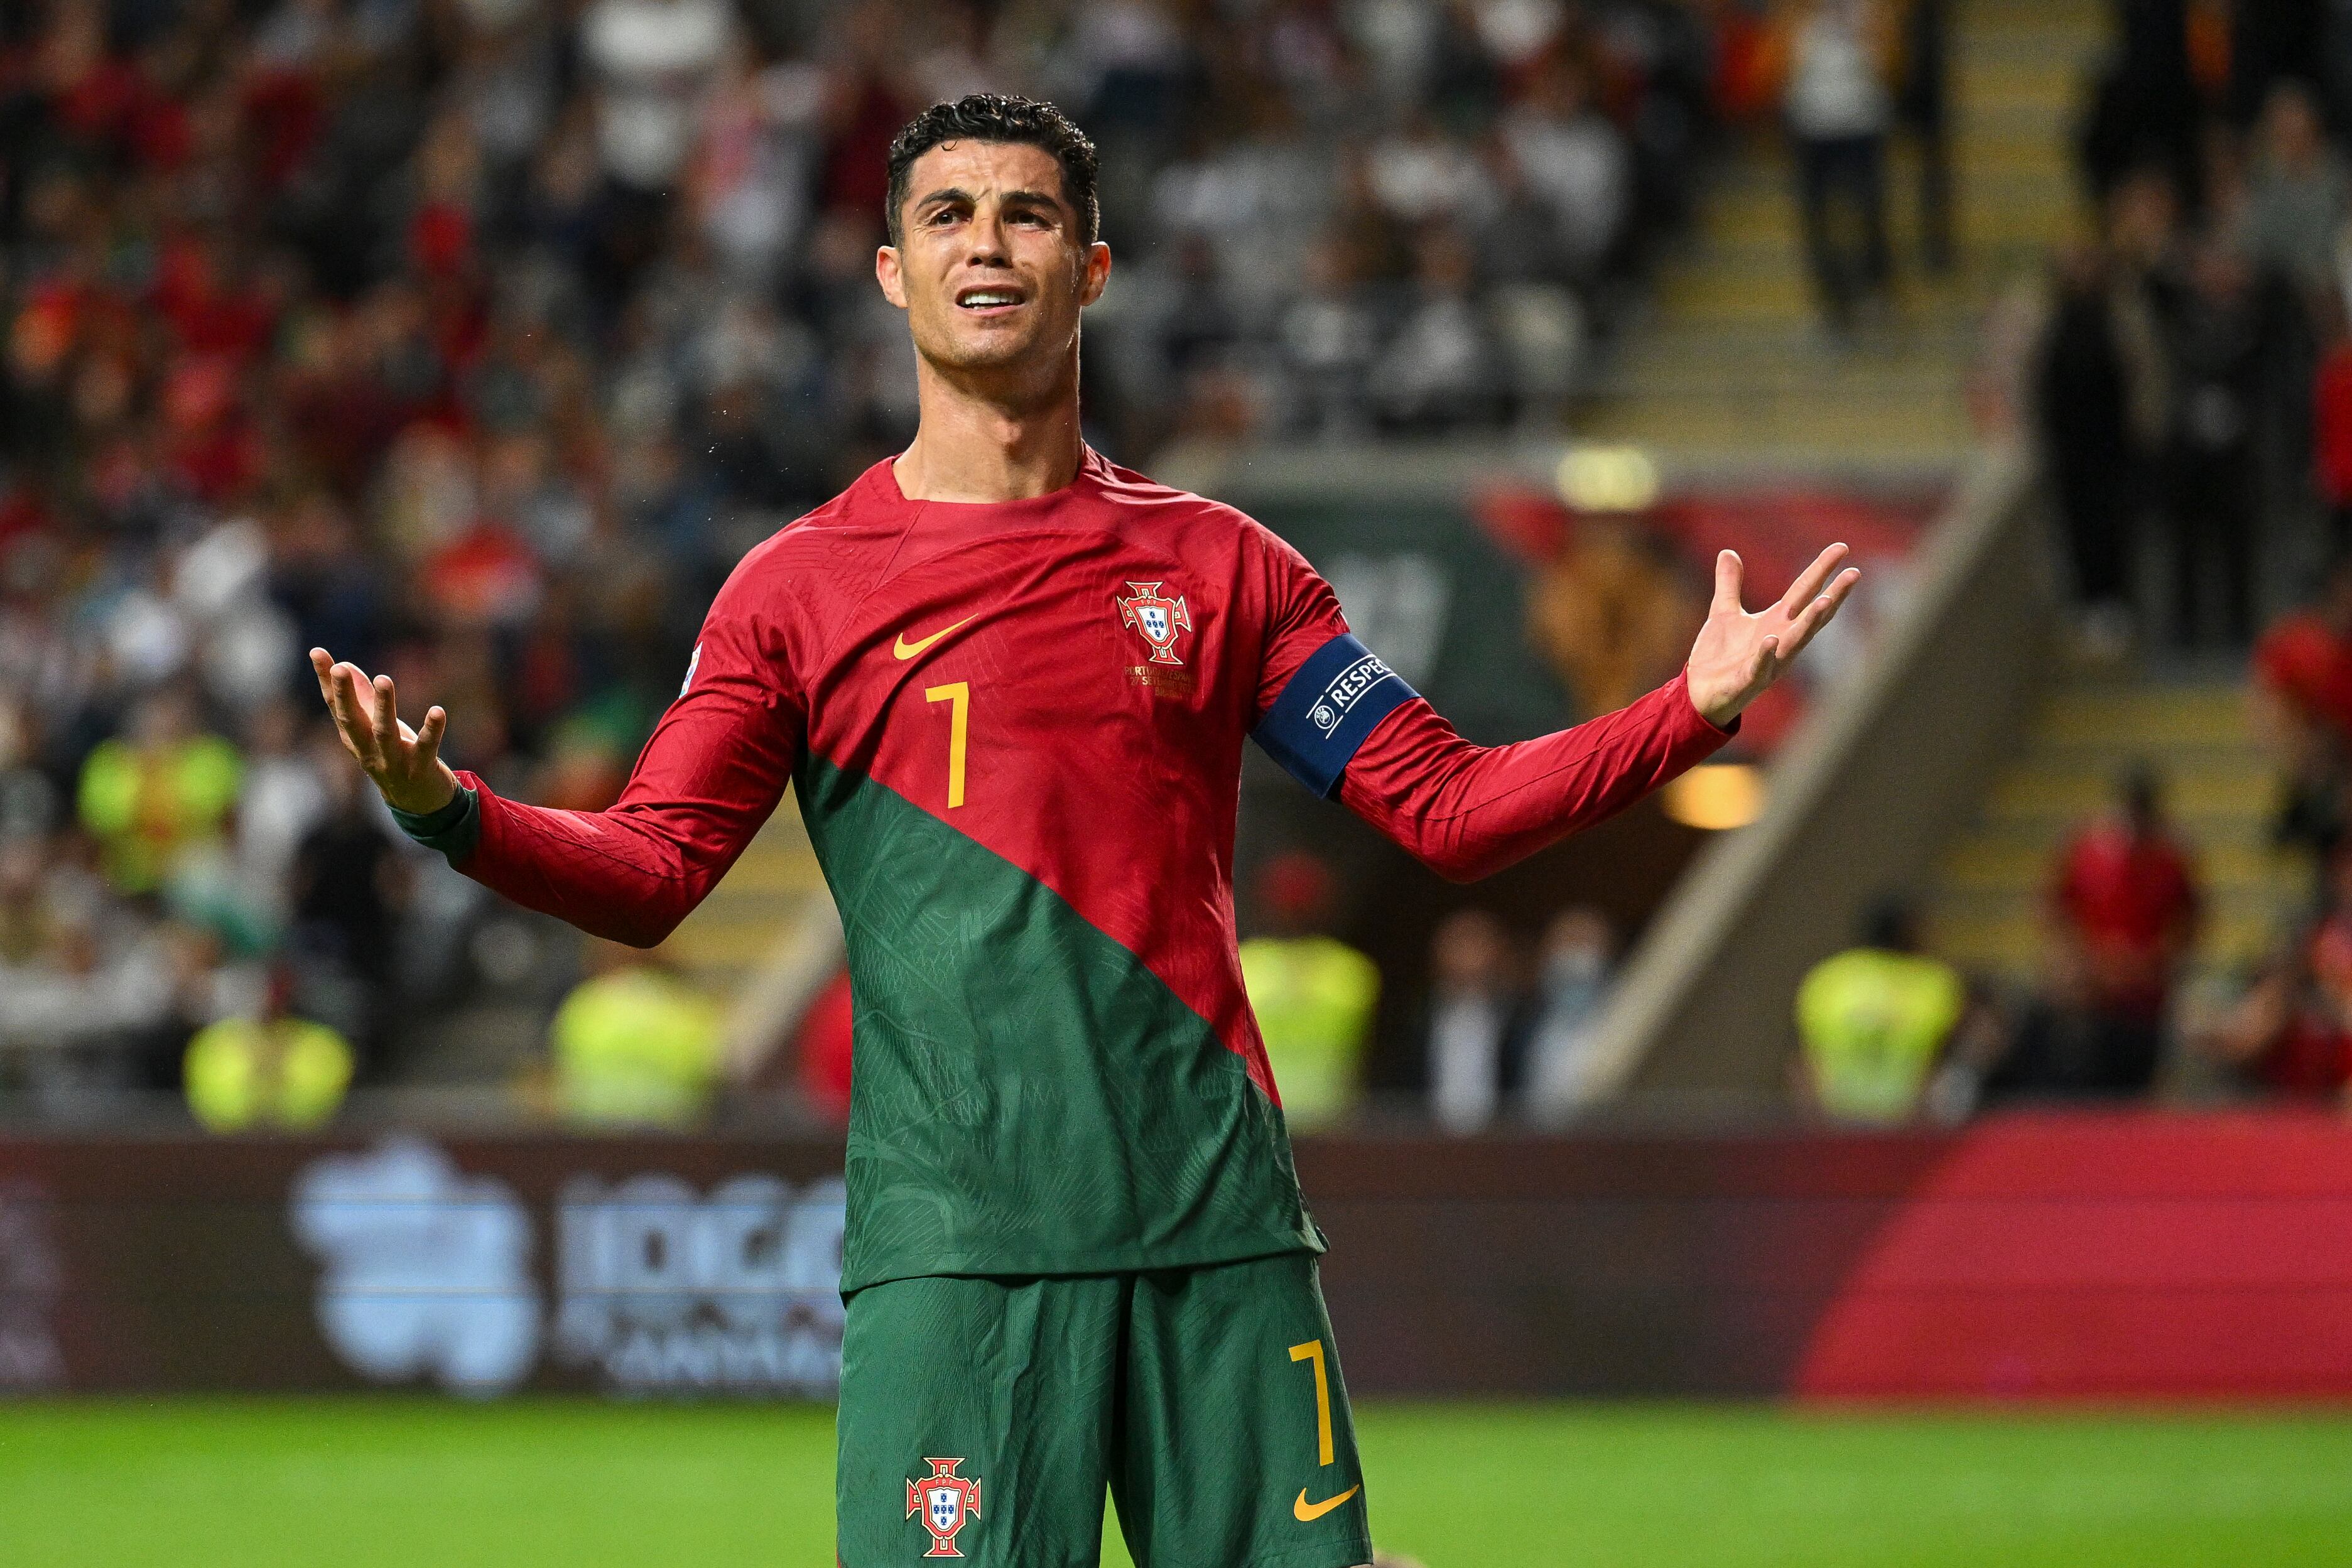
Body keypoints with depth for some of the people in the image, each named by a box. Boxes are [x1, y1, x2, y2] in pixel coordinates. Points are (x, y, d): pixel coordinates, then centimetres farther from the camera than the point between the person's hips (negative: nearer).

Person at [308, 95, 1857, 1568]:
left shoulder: (1217, 564, 13)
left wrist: (1693, 709, 1)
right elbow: (647, 874, 2)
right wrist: (448, 809, -16)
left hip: (1220, 1228, 2)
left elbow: (1446, 808, 13)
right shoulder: (800, 587, 7)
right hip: (951, 1239, -2)